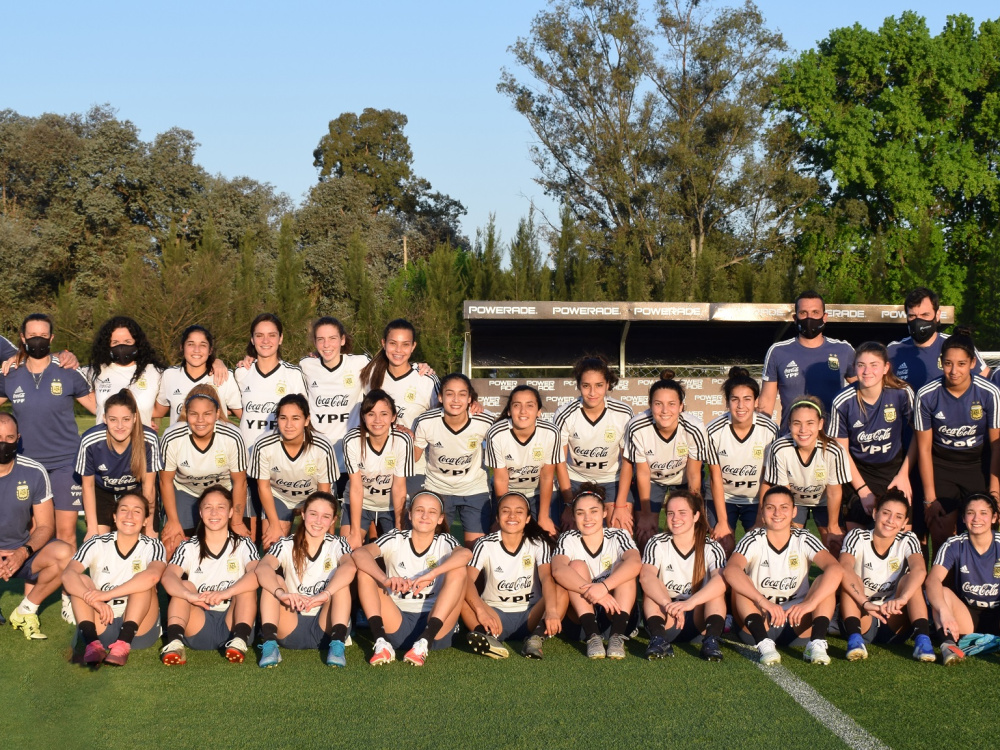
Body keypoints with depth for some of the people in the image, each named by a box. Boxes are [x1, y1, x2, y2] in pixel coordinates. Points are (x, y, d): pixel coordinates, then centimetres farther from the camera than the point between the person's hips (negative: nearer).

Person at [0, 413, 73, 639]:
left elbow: (46, 525, -2)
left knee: (65, 555, -27)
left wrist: (24, 552, -23)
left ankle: (25, 611, -5)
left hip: (21, 551, 2)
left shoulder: (34, 472, -7)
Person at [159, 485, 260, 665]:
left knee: (248, 583, -19)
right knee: (184, 585, -18)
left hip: (232, 624, -1)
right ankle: (174, 641, -38)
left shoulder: (243, 545, 3)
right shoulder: (189, 547, 6)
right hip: (199, 628, 1)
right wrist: (189, 595, -38)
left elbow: (258, 573, -19)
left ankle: (240, 640, -37)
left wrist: (226, 593, -38)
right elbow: (167, 577, -15)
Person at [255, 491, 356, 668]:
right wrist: (280, 592, -42)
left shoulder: (337, 545, 0)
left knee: (341, 578, -20)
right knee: (273, 580, -18)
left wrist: (325, 594, -43)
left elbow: (349, 567, -25)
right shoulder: (286, 545, 1)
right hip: (291, 631, 1)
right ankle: (269, 644, -32)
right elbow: (262, 568, -21)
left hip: (325, 630, -1)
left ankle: (337, 645, -33)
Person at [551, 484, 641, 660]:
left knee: (623, 567, -20)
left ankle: (617, 636, -34)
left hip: (616, 612, 0)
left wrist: (604, 586, -42)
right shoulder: (568, 540, -3)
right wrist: (592, 591, -40)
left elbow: (635, 563, -27)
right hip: (584, 613, 0)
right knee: (577, 566, -19)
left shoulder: (618, 537, -3)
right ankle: (592, 636, -33)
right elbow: (558, 570, -26)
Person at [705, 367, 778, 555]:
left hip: (757, 499, 0)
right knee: (724, 550, -11)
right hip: (722, 498, 0)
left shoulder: (769, 430, -19)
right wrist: (722, 522, -9)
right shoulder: (714, 431, -20)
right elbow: (716, 478, -11)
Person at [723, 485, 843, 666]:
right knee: (740, 582, -25)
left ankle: (817, 642, -34)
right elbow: (730, 571, -30)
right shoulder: (753, 541, -7)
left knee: (827, 580, -17)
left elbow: (835, 569, -23)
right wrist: (764, 602, -43)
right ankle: (764, 644, -41)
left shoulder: (804, 541, -3)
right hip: (758, 623, -1)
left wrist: (810, 603, -39)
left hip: (798, 625, 1)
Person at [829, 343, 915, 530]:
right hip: (859, 471, 0)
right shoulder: (843, 402, -14)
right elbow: (841, 450, -5)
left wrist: (904, 474, -5)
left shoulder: (902, 393, -14)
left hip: (895, 467, 0)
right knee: (855, 530, -6)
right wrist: (862, 490, -8)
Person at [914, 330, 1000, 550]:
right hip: (941, 466, 0)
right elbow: (924, 449, -6)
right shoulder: (926, 396, -14)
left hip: (979, 464, 0)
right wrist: (930, 498, -5)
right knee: (940, 536, -7)